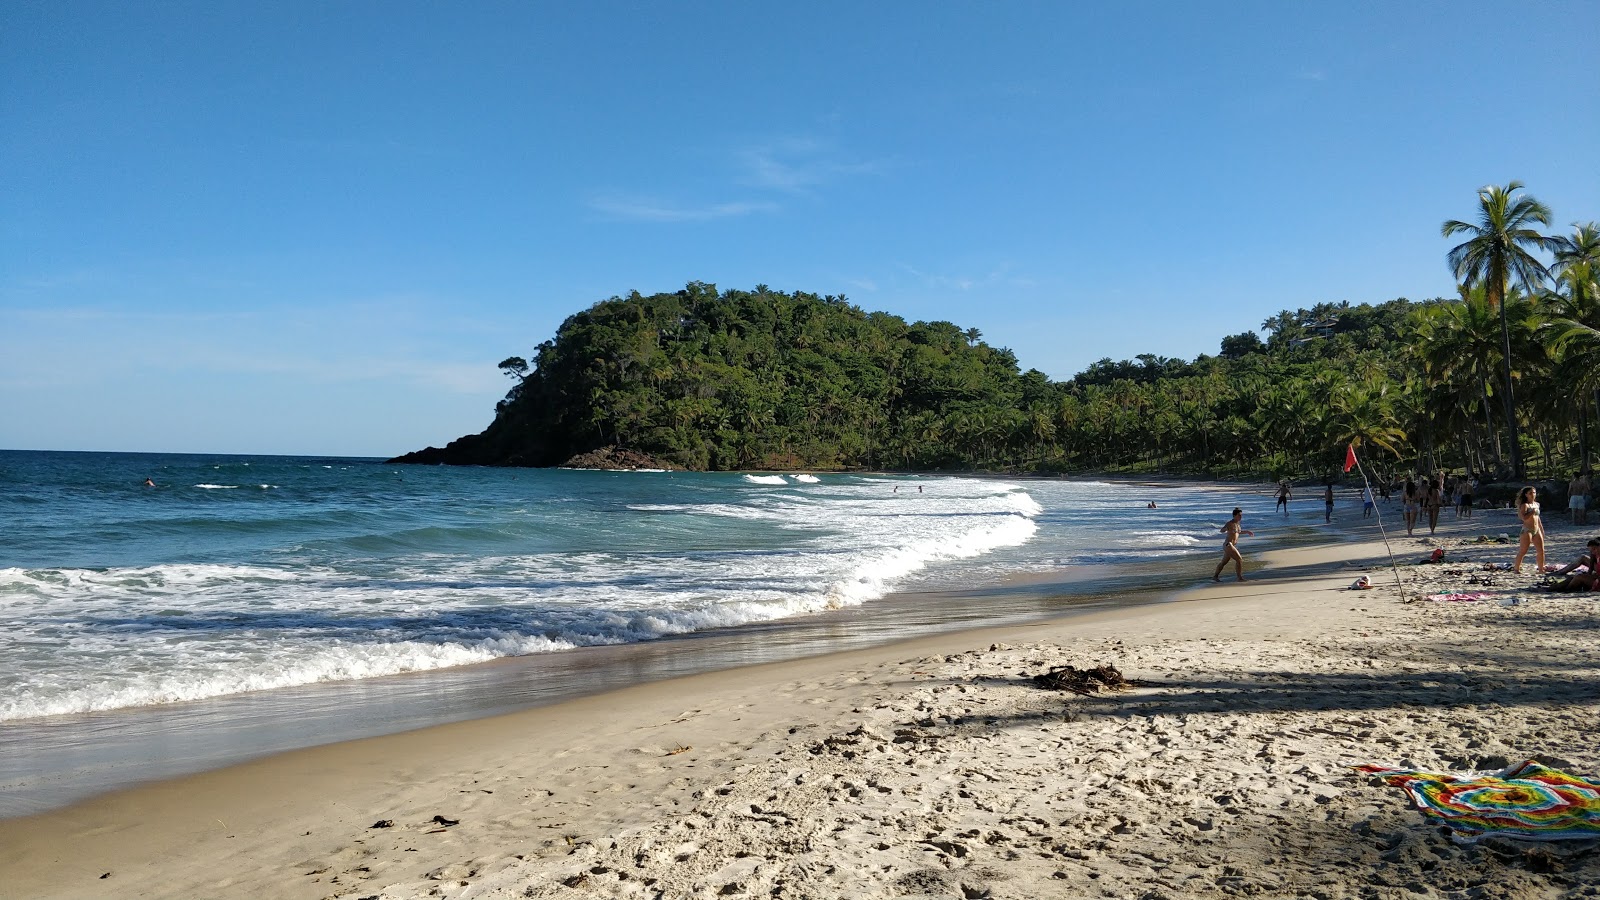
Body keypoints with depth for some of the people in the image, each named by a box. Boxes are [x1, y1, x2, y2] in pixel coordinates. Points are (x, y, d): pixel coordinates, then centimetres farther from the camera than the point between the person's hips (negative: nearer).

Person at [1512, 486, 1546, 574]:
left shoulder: (1536, 504, 13)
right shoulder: (1525, 505, -8)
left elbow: (1537, 518, 22)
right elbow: (1524, 517, -21)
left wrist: (1542, 530, 21)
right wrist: (1532, 512, -22)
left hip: (1537, 530, 7)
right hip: (1527, 530, -7)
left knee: (1541, 550, 7)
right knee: (1523, 551, -7)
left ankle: (1541, 569, 17)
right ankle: (1516, 569, -2)